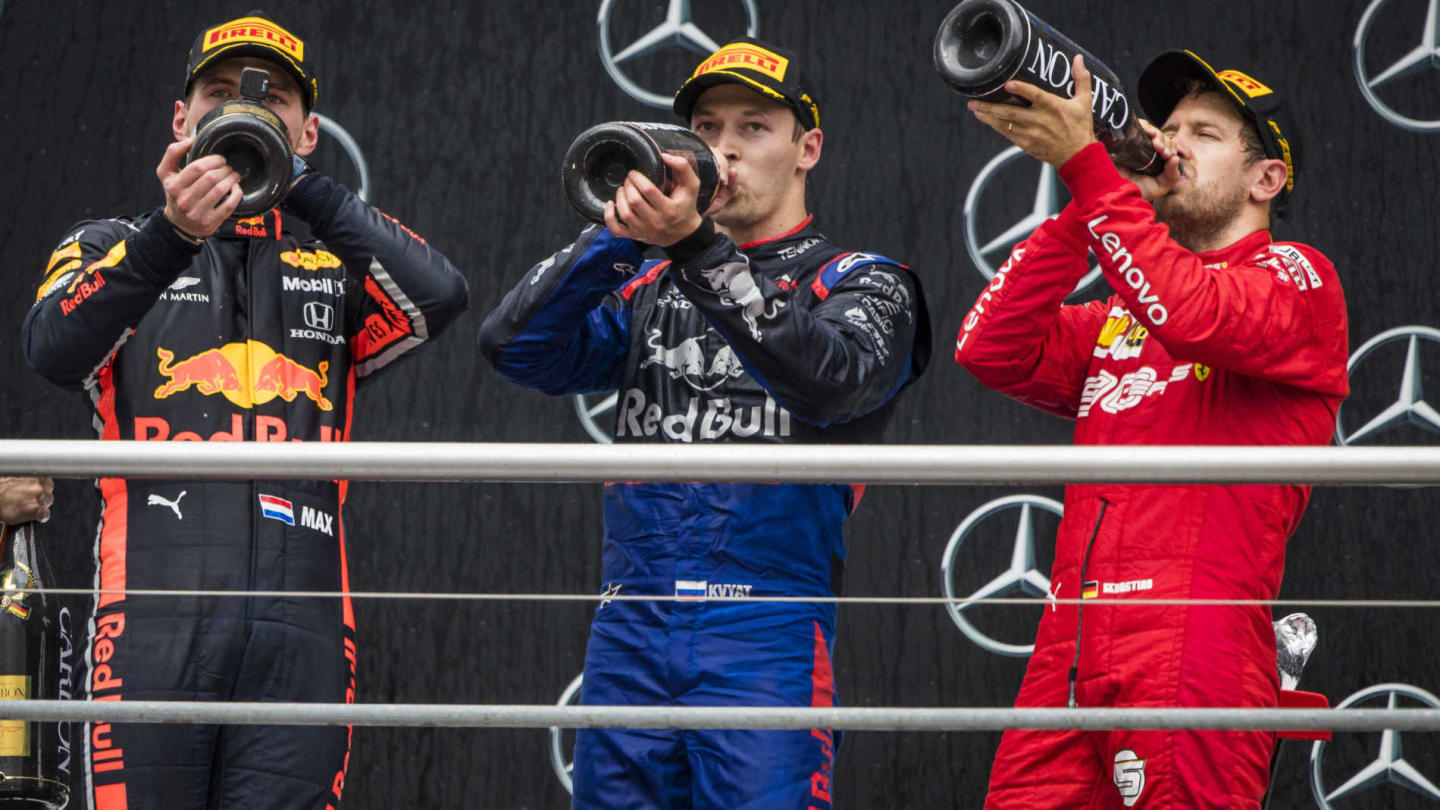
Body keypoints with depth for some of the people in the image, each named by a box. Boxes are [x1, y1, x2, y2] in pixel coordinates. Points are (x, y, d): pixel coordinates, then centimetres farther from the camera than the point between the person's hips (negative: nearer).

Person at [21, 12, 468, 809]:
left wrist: (300, 185, -6)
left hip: (299, 631, 2)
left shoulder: (336, 267, 20)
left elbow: (439, 296, -2)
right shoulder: (111, 250, 17)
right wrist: (171, 234, -22)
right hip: (156, 616, -1)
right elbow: (53, 348, -6)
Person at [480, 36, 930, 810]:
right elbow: (516, 348, 5)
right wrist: (617, 236, -8)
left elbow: (831, 381, -15)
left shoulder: (863, 283, 8)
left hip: (766, 629, -4)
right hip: (630, 626, 4)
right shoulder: (647, 283, 21)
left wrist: (697, 249, -22)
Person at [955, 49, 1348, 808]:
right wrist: (1085, 209, 6)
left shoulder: (1296, 276, 7)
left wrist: (1085, 164, -17)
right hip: (1070, 650, 6)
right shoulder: (1115, 316, 27)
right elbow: (991, 351, 11)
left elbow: (1197, 317, -15)